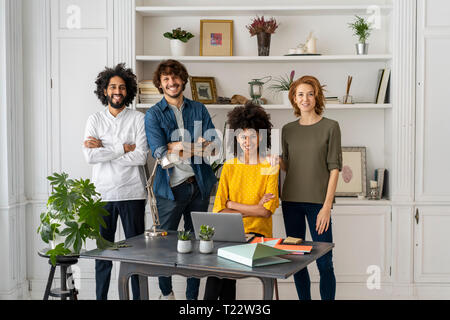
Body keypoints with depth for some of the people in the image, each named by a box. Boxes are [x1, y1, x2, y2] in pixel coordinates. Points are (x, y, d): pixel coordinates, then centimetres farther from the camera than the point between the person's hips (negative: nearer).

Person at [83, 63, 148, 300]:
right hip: (103, 194, 1)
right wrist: (123, 148, -11)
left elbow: (141, 157, -10)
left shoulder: (138, 119, 1)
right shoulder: (94, 120, 7)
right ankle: (101, 296, 19)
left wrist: (103, 149, -10)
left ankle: (139, 296, 14)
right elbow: (90, 156, -7)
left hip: (132, 193, -1)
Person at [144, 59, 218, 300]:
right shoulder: (153, 115, 0)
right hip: (171, 187, -3)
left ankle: (193, 296, 22)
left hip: (199, 184, 3)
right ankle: (166, 292, 25)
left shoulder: (199, 109, 10)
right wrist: (196, 144, -12)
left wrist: (177, 148, -13)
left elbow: (213, 142, -1)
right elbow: (159, 152, -12)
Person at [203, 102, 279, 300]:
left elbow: (267, 211, -7)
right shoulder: (229, 167, 10)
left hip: (257, 232, -2)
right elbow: (218, 210, 1)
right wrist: (254, 209, -9)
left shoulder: (270, 167, 1)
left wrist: (232, 204, -6)